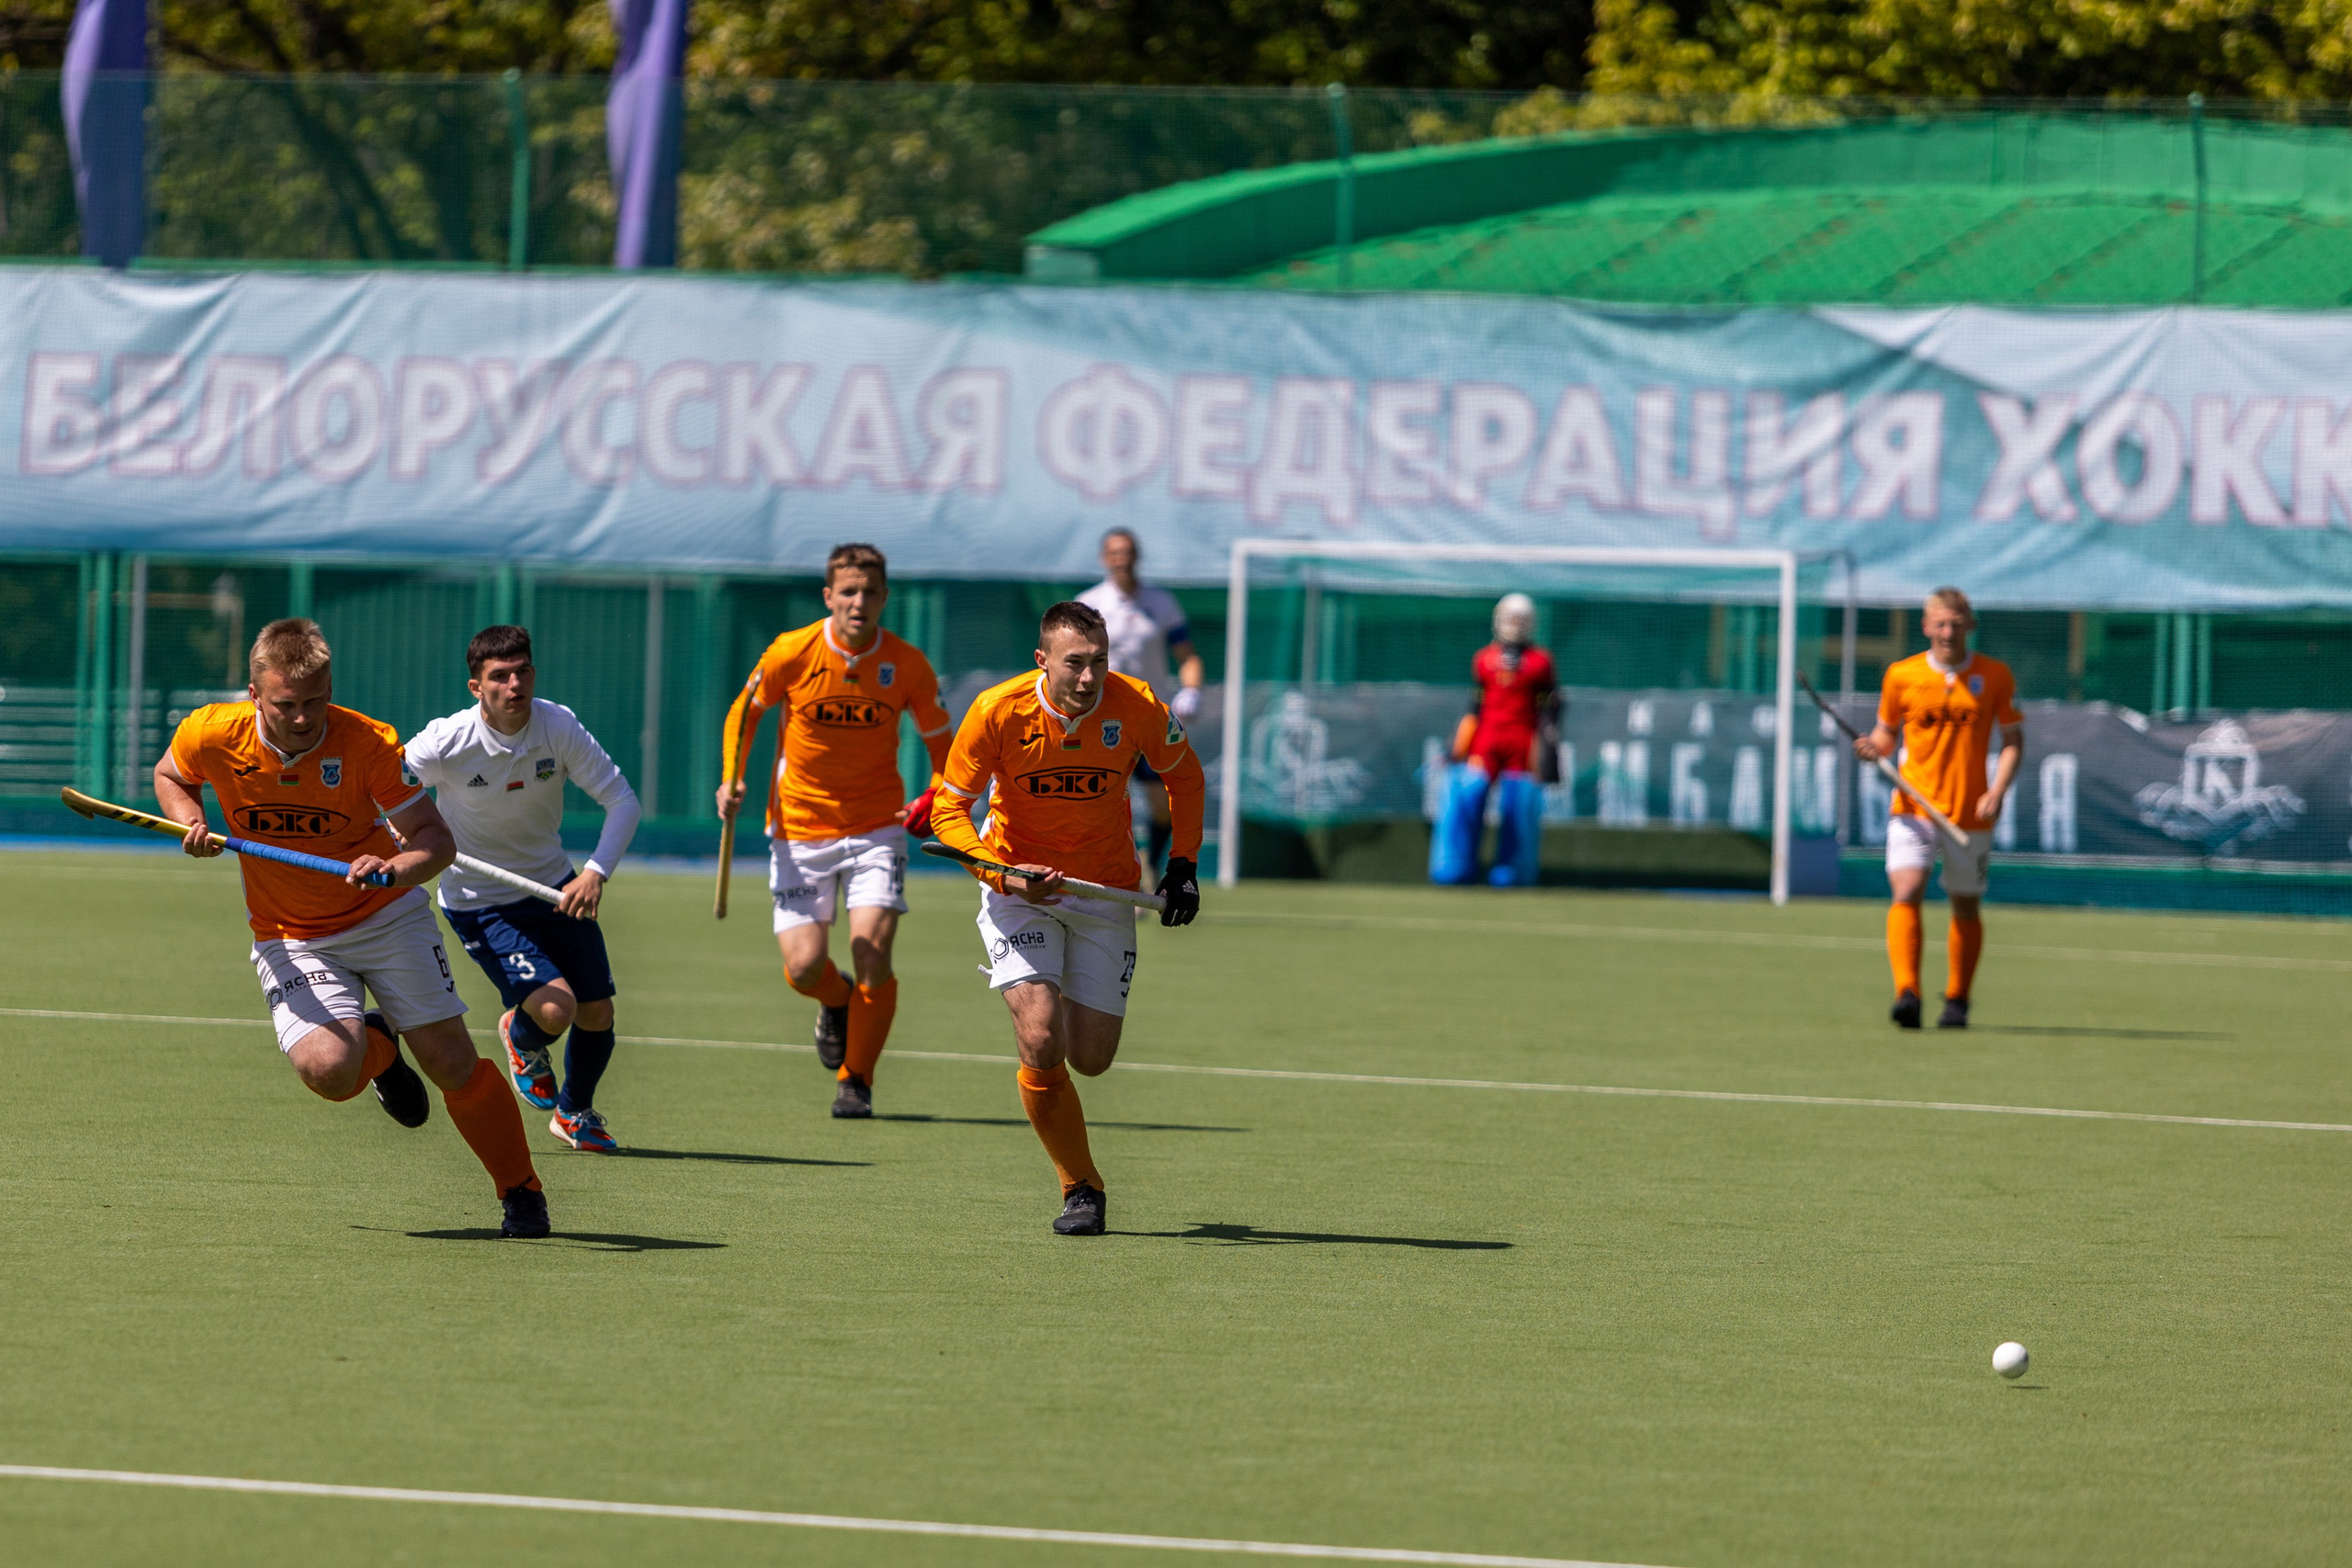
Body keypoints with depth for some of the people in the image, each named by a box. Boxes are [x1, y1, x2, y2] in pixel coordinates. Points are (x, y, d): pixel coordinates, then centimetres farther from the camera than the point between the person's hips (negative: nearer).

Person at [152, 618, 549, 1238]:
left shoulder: (367, 744, -21)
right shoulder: (211, 734, -15)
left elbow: (436, 837, -19)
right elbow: (169, 776, 8)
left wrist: (400, 867, -41)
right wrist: (191, 823, -13)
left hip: (388, 916, -1)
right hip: (291, 941, 1)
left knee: (450, 1060, -6)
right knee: (328, 1070, -24)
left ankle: (522, 1192, 17)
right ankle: (376, 1045, 15)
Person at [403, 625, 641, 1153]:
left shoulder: (559, 725, -15)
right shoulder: (446, 743, -22)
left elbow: (622, 799, -11)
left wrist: (596, 872, -25)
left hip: (555, 888, 4)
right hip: (480, 904, -4)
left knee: (596, 1015, 4)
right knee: (555, 1007, -22)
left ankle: (575, 1113, 35)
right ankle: (519, 1036, 18)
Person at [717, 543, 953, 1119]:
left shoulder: (908, 665, -7)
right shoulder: (791, 653, -10)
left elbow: (940, 743, 7)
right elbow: (745, 712, 8)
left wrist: (933, 799, -12)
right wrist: (731, 779, -6)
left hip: (877, 827, 0)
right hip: (799, 828, 0)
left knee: (873, 951, -16)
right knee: (804, 967, -9)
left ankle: (855, 1082, 5)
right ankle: (837, 1002, 31)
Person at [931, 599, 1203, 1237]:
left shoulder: (1136, 707, -14)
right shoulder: (998, 711, -19)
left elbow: (1184, 777, 6)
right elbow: (951, 810, -10)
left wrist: (1183, 864, -1)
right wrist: (1005, 875, -24)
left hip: (1106, 890, 2)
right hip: (1018, 887, -2)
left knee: (1090, 1059, 1)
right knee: (1040, 1042, -19)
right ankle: (1081, 1186, 0)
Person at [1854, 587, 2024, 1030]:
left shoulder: (1995, 676, 0)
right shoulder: (1901, 675, 2)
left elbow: (2013, 740, 5)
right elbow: (1887, 732, 14)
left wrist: (1997, 791, -10)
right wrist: (1874, 747, -10)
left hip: (1970, 812, 1)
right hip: (1913, 808, -1)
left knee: (1966, 907, 10)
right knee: (1906, 891, -20)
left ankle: (1957, 1000, 27)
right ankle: (1907, 993, -26)